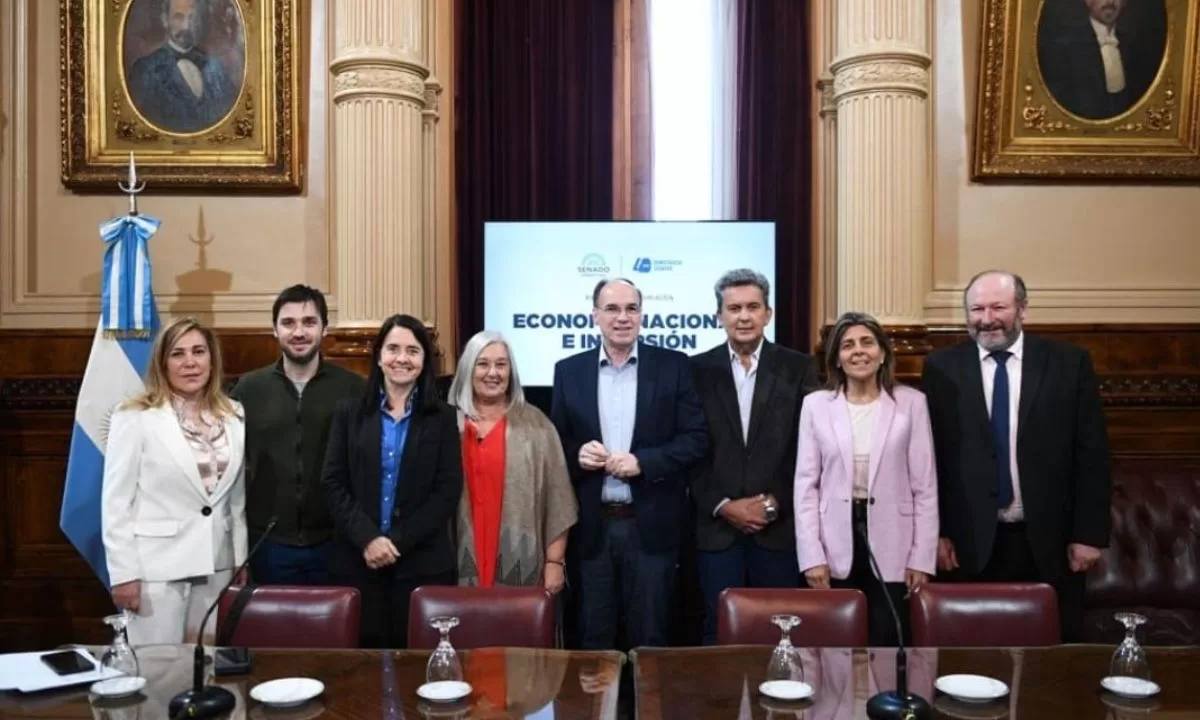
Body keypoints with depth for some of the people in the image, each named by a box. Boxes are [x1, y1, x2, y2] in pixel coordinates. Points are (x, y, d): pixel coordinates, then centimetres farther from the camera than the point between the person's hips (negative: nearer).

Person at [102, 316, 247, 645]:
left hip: (217, 564, 4)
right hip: (157, 566, -4)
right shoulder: (134, 418, -7)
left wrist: (242, 559, 10)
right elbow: (116, 501, -6)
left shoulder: (234, 416, 5)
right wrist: (123, 573, -9)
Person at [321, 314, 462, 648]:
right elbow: (332, 483, 1)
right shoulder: (349, 412, 7)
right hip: (358, 559, 1)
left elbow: (448, 490, -3)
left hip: (423, 561, -1)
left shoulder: (442, 418, 3)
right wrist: (367, 538, -12)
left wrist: (399, 542, -11)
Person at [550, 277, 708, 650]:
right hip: (592, 525, 2)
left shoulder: (673, 366, 0)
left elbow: (696, 438, -3)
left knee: (649, 636, 8)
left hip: (651, 524, -1)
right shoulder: (569, 371, 5)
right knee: (594, 636, 12)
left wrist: (643, 461, -16)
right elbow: (557, 442, 9)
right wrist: (577, 454, -13)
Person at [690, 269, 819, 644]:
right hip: (717, 526, 0)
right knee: (720, 633, 7)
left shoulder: (798, 368, 3)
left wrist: (774, 502, -9)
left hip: (780, 526, 0)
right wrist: (723, 506, -8)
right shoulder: (698, 369, 3)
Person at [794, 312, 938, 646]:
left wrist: (922, 557, -4)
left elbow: (925, 486, 0)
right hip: (836, 546, 1)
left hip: (892, 546, 0)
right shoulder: (816, 405, 1)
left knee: (889, 645, 5)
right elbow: (806, 484, 1)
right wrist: (812, 555, -6)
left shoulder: (911, 402, -1)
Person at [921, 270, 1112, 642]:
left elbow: (1091, 453, 1)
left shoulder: (1069, 362, 1)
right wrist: (935, 532, -3)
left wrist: (1089, 533, -2)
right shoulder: (941, 368, 0)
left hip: (1050, 542, 1)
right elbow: (929, 456, 1)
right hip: (970, 543, 0)